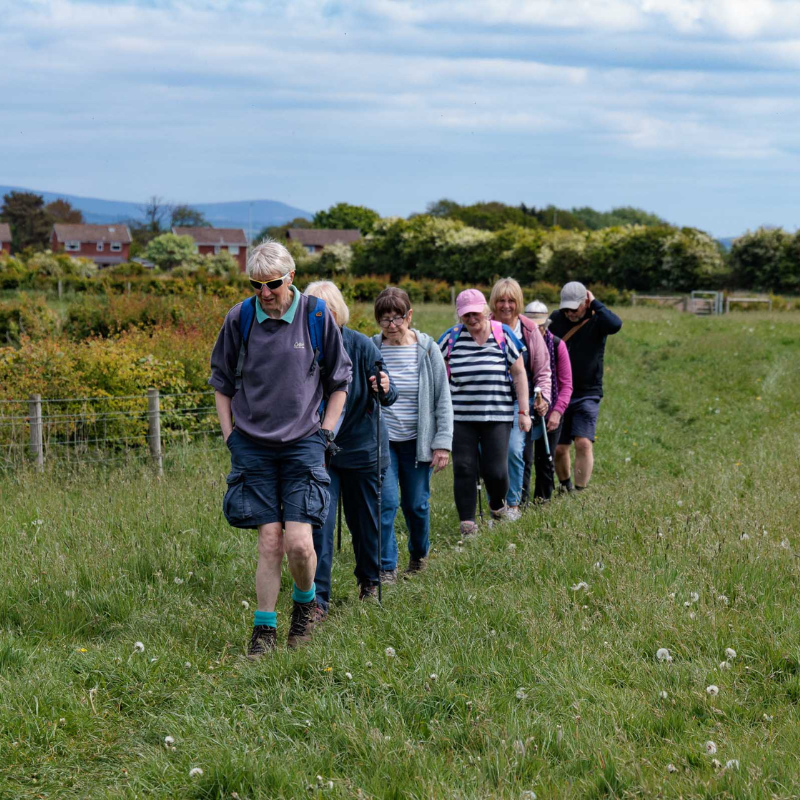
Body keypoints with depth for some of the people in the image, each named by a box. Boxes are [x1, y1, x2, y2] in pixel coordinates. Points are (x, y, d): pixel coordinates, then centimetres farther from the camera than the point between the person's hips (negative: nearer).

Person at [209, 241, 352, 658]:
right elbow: (221, 381, 13)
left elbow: (339, 381, 9)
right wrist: (230, 436, 6)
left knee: (299, 542, -11)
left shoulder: (317, 317, -2)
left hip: (302, 443, -1)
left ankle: (305, 601, 19)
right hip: (253, 445, 1)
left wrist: (324, 433, 3)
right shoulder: (239, 319, 1)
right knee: (269, 542, -1)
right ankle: (264, 628, 13)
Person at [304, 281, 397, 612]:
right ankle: (317, 598, -9)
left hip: (361, 447, 0)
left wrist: (385, 390, -29)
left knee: (365, 522, 13)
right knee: (319, 522, -12)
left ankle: (369, 581, 37)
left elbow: (388, 395, -7)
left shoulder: (361, 345, -11)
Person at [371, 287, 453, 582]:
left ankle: (419, 554, 36)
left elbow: (443, 399, 1)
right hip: (381, 439, -1)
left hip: (416, 440, 1)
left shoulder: (427, 349, -2)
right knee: (386, 502, -11)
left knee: (416, 504, 9)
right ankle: (386, 568, -1)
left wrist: (442, 442, -3)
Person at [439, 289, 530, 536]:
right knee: (464, 469, -4)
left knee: (495, 470, -4)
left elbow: (519, 374, 4)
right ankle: (467, 522, 3)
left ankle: (497, 506, 27)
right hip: (460, 417, 1)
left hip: (497, 416, -1)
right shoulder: (451, 338, 2)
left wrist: (523, 411, 0)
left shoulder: (503, 335, 0)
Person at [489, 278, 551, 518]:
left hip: (520, 400, 0)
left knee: (514, 449, -13)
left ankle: (513, 503, 4)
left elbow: (542, 370, 12)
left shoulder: (529, 330, 6)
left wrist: (543, 397, -1)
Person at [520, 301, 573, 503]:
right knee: (523, 457, -13)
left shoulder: (557, 345, -6)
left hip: (549, 413, 1)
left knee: (545, 461, 8)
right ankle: (520, 501, -12)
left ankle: (543, 500, 21)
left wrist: (557, 411, -17)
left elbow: (566, 384, -5)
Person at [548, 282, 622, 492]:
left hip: (587, 395, -3)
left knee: (584, 443, -16)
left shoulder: (596, 320, -6)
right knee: (558, 448, 6)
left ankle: (580, 492, -12)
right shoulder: (556, 319, 3)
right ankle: (565, 487, 29)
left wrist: (595, 304, -20)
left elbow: (615, 324, -30)